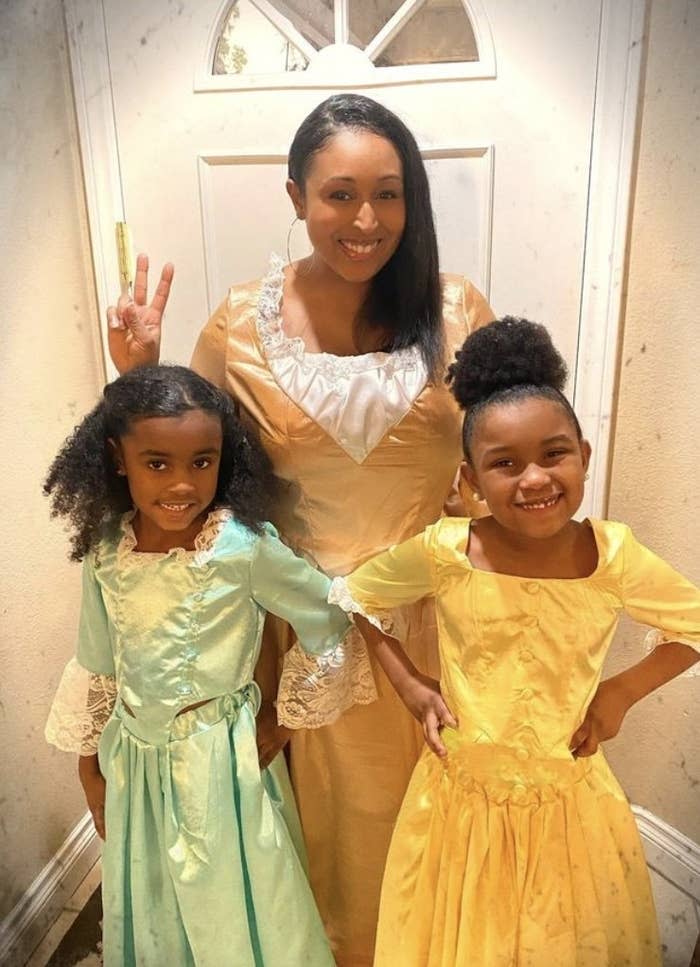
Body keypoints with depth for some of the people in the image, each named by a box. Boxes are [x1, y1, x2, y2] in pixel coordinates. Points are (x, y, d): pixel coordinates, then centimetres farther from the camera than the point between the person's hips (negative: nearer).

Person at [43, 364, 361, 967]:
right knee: (151, 911, 25)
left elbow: (336, 612, -11)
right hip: (135, 758, 4)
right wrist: (90, 767, 12)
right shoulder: (105, 550, -8)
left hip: (221, 756, -4)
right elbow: (96, 667, 5)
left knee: (235, 909, 17)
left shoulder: (244, 548, -22)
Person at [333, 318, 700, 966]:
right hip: (465, 798, -1)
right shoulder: (444, 552, -19)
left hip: (570, 800, 1)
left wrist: (623, 691, -6)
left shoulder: (613, 555, -16)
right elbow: (351, 597, -3)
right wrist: (408, 684, -6)